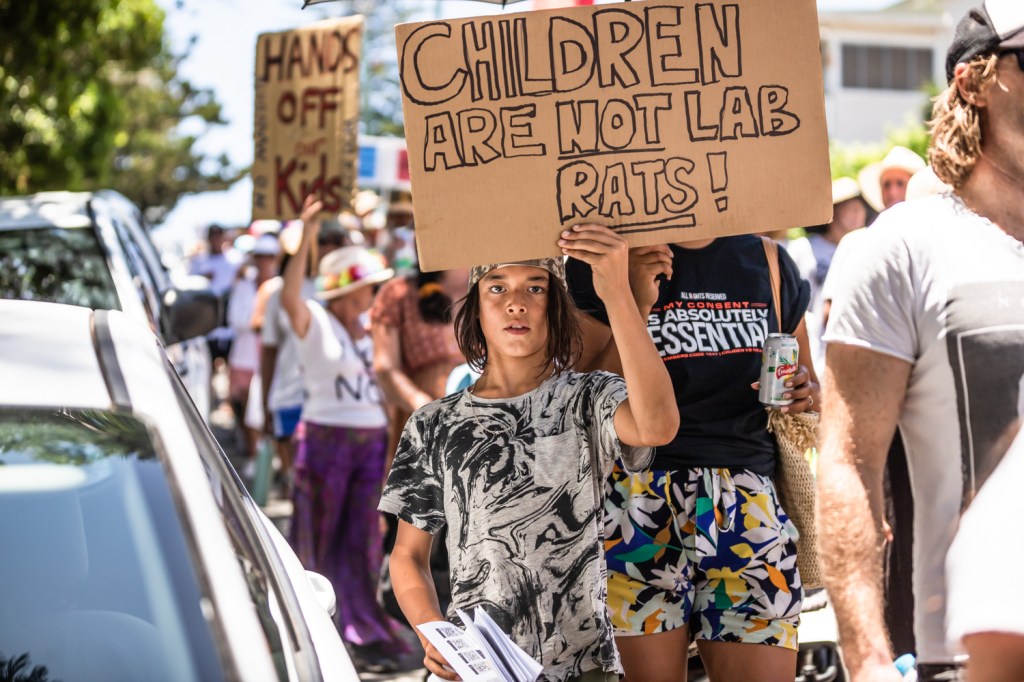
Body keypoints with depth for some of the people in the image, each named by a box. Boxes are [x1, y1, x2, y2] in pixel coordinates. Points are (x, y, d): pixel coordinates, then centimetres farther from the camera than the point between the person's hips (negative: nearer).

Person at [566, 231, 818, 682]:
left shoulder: (770, 262, 13)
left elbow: (808, 380, 25)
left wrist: (806, 395, 2)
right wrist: (636, 307, -16)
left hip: (750, 506, 3)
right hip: (641, 506, -3)